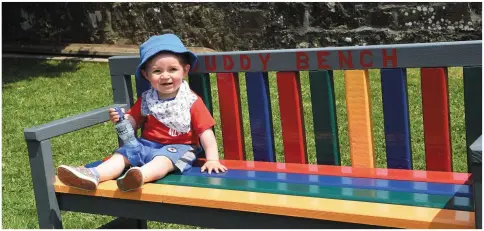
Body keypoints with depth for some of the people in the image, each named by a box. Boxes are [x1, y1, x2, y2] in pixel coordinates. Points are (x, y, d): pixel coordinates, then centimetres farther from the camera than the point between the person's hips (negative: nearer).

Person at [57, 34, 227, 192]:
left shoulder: (192, 101, -6)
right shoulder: (146, 100, 7)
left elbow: (205, 132, -8)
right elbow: (133, 123, 14)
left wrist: (212, 159, -18)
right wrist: (122, 119, -10)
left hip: (178, 147, -5)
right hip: (148, 144, 6)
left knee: (164, 159, -36)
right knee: (123, 153, -16)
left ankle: (141, 175, -66)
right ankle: (94, 175, -40)